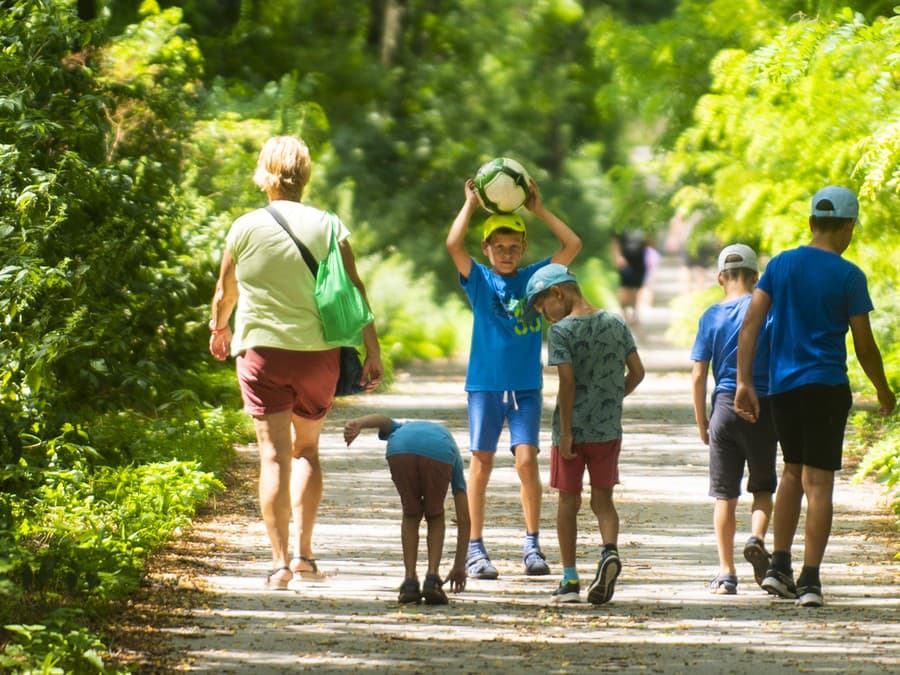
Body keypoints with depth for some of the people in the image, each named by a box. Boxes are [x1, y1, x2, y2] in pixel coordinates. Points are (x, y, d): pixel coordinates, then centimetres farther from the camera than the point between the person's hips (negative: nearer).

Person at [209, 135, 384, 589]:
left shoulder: (245, 228, -1)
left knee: (274, 455, -3)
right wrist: (372, 352, -1)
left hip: (261, 349, -2)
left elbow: (226, 292, 13)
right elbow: (355, 292, -5)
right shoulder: (327, 227, -1)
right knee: (307, 449, 19)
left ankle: (280, 560, -12)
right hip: (318, 351, 2)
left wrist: (219, 330, 33)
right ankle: (304, 551, 17)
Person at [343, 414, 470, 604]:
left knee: (411, 516, 23)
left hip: (400, 453, 0)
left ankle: (410, 580, 14)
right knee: (435, 517, 24)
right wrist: (459, 566, 46)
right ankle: (432, 578, 10)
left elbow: (383, 420, 19)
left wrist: (357, 424, -4)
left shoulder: (400, 429, 46)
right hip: (440, 454, 0)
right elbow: (464, 518, 40)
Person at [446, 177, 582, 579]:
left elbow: (572, 245, 0)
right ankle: (475, 549, 7)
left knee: (526, 459, -8)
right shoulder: (479, 280, 2)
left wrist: (539, 209, 1)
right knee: (482, 463, 2)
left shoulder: (534, 277, 7)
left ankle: (532, 545, 0)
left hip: (526, 385, 1)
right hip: (485, 384, -1)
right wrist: (471, 204, -6)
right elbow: (453, 245, -13)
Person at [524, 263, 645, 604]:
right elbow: (637, 373, 8)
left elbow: (567, 382, -17)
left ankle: (570, 580, 11)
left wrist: (565, 432, -14)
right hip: (609, 429, 4)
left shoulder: (561, 331, -10)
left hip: (573, 430, -4)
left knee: (568, 502, 8)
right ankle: (610, 551, -19)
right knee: (602, 499, 9)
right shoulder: (616, 324, 5)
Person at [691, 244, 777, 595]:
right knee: (763, 487, 14)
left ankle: (726, 572, 5)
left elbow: (698, 375, 1)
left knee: (725, 494, 7)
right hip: (762, 408, -1)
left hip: (725, 408, 1)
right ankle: (757, 537, -15)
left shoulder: (711, 316, 2)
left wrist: (701, 422, 9)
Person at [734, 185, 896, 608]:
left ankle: (779, 566, 12)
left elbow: (749, 326, -2)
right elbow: (864, 346, -4)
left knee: (792, 473, 19)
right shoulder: (848, 276, -6)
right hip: (826, 387, -4)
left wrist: (743, 382, -1)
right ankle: (809, 580, -5)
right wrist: (883, 391, 11)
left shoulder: (780, 265, 5)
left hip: (782, 386, 4)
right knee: (818, 481, -2)